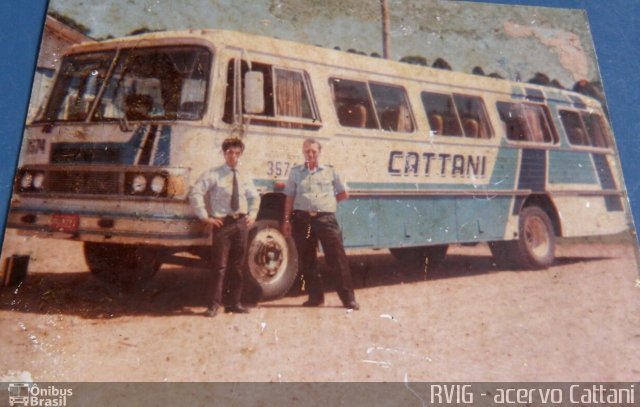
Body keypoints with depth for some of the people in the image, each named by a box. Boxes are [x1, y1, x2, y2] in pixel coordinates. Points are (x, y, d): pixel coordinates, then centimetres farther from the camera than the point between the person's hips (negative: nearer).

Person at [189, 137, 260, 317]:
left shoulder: (245, 177, 12)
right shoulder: (213, 174, -4)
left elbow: (254, 197, 27)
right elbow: (195, 193, -11)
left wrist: (252, 215, 13)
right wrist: (205, 216, -13)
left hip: (241, 223, 5)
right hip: (222, 223, -5)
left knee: (237, 265, 10)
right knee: (219, 265, -5)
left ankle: (235, 303, 19)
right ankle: (214, 304, 3)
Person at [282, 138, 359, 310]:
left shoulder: (330, 171, 10)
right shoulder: (295, 172, 12)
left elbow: (344, 194, 17)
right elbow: (289, 198, 9)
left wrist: (328, 201, 10)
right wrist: (286, 220, 3)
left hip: (326, 218, -1)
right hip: (302, 219, 2)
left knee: (338, 258, -4)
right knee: (307, 260, 6)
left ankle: (348, 298, 2)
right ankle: (315, 297, 18)